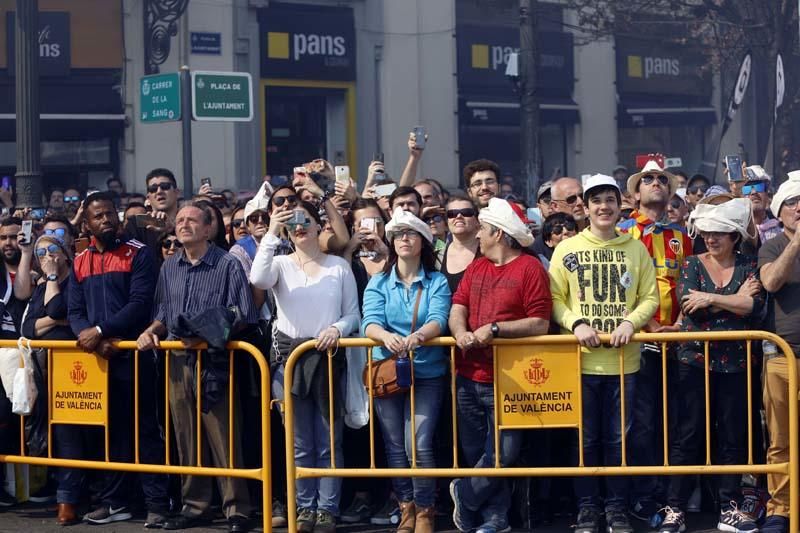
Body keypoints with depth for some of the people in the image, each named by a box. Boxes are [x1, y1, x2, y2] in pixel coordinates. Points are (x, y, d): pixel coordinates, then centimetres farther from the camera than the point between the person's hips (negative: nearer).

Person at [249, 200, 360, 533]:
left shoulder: (339, 267, 6)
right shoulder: (281, 264, 4)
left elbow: (353, 314, 6)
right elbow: (258, 280, -20)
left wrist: (337, 328, -15)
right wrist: (271, 234, -19)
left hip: (327, 358, 0)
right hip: (289, 357, 0)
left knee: (328, 442, 2)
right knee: (300, 443, 5)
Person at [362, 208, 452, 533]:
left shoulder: (437, 282, 2)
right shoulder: (378, 283, 6)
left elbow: (438, 320, -15)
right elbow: (370, 323, -10)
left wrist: (418, 336, -37)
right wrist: (386, 336, -33)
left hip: (427, 373, -2)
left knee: (419, 445, -11)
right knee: (395, 446, 6)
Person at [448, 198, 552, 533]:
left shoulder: (529, 268, -7)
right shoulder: (476, 267, 14)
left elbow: (540, 324, -13)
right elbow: (457, 309, 7)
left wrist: (493, 329, -18)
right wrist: (461, 333, -15)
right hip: (468, 378, 6)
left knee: (502, 455, -7)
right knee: (476, 453, 9)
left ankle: (464, 494, 15)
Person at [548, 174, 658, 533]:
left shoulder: (636, 248, 7)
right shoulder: (567, 249, 2)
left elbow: (650, 296, 5)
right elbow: (554, 298, 1)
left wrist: (631, 321, -13)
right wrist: (576, 323, -16)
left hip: (624, 360, 1)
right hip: (581, 360, -1)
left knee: (618, 439, 8)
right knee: (585, 439, 6)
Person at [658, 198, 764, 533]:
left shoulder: (748, 266, 6)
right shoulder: (692, 265, 5)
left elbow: (754, 306, -11)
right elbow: (689, 307, -11)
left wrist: (711, 299, -15)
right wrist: (735, 298, -8)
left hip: (734, 363, 1)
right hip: (695, 360, -1)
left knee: (733, 436, 5)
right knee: (687, 436, -1)